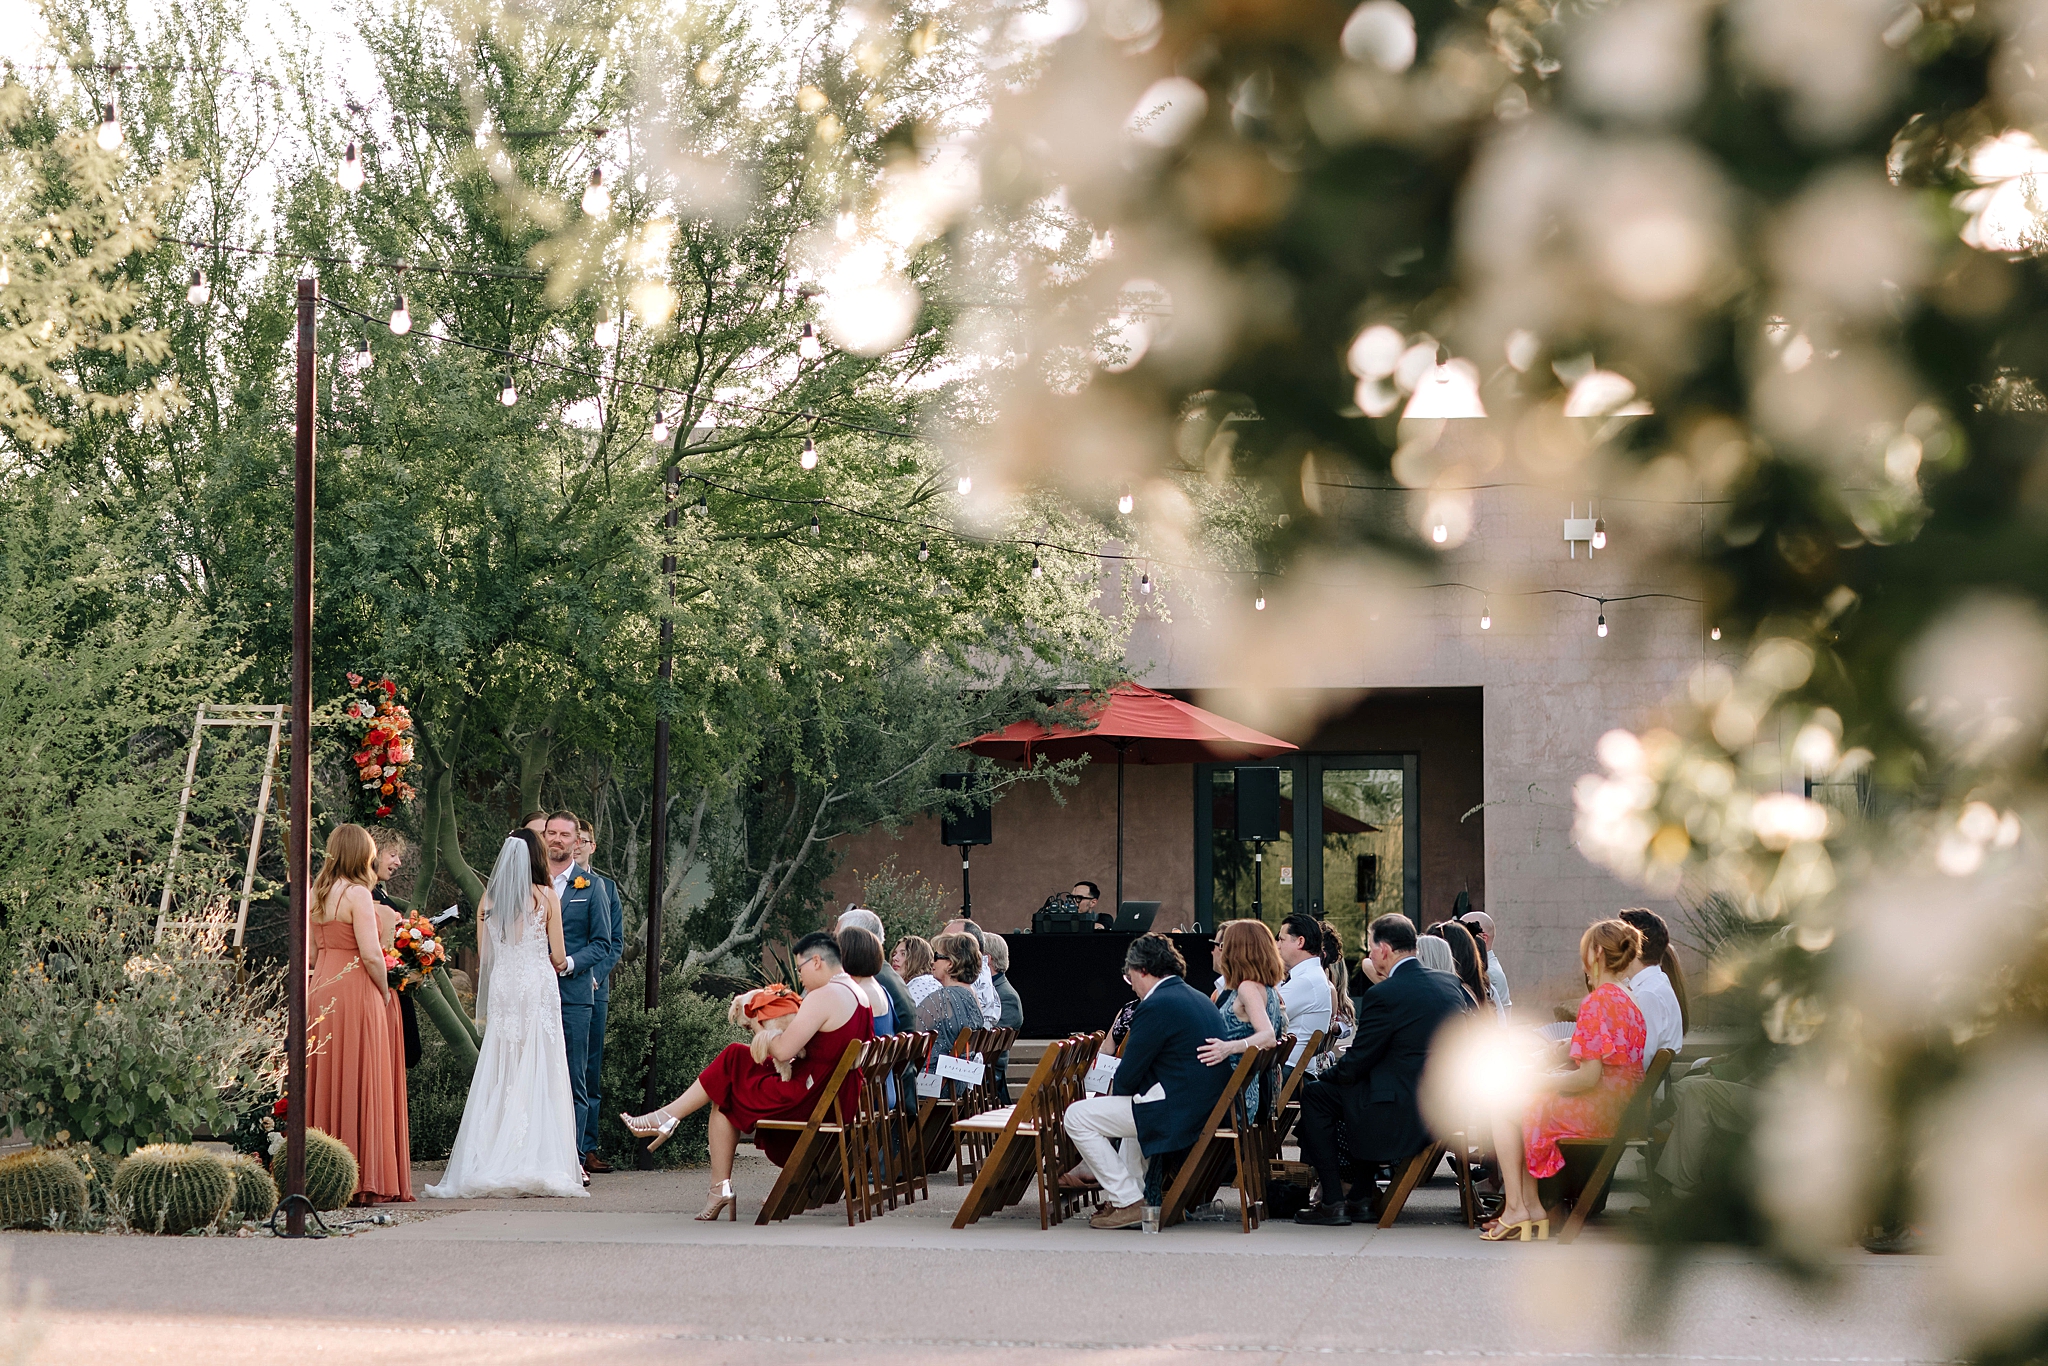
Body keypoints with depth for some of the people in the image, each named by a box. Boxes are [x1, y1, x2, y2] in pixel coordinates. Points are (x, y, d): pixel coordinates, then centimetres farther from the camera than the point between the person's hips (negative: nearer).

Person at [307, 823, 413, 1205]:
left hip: (321, 994, 8)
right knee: (359, 1086, -3)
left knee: (326, 1083, 11)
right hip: (356, 994, -7)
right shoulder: (357, 894, -12)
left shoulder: (317, 895, 11)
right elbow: (371, 955, -18)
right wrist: (385, 993, -3)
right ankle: (360, 1183, -1)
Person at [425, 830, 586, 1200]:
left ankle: (493, 1166, 2)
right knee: (539, 1077, -2)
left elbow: (484, 954, 10)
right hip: (538, 989, -3)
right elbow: (558, 956, -1)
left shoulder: (488, 899, 5)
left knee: (499, 1078, 5)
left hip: (502, 990, 3)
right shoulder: (546, 896, -3)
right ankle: (539, 1165, -6)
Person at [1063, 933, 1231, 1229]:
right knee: (1132, 1106, 38)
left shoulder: (1156, 1006, -16)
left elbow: (1128, 1075, -14)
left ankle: (1129, 1202, 0)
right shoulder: (1199, 999, 14)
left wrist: (1113, 1091, 8)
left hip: (1179, 1111, -10)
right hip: (1209, 1106, 10)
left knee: (1078, 1116, -1)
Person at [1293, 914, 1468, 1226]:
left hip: (1405, 1118, -9)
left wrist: (1323, 1075, 12)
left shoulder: (1385, 995, -15)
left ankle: (1332, 1201, 9)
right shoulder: (1449, 984, 8)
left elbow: (1354, 1066, -9)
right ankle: (1361, 1194, 29)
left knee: (1316, 1095, 8)